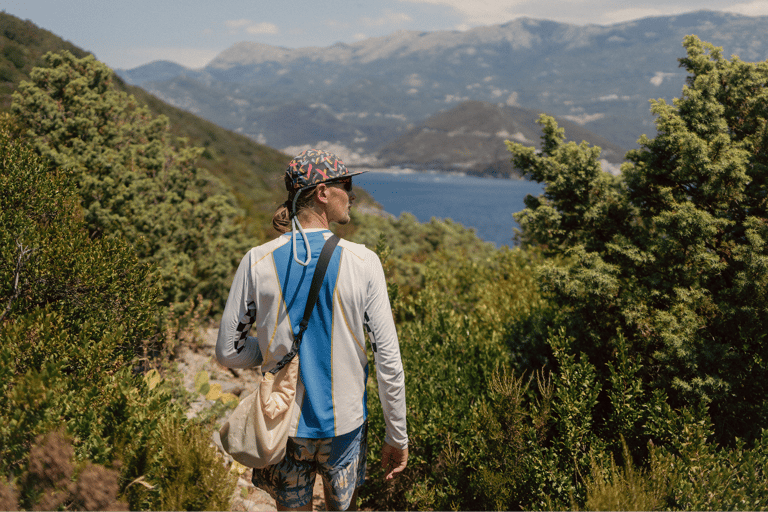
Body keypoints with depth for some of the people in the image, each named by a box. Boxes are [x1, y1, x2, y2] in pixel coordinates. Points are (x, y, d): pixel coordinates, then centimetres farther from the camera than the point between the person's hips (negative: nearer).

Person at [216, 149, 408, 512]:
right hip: (344, 423, -1)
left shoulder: (257, 262, -9)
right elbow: (388, 360, -11)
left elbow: (228, 353, -4)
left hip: (284, 425, 1)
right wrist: (397, 437, 0)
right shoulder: (363, 262, -13)